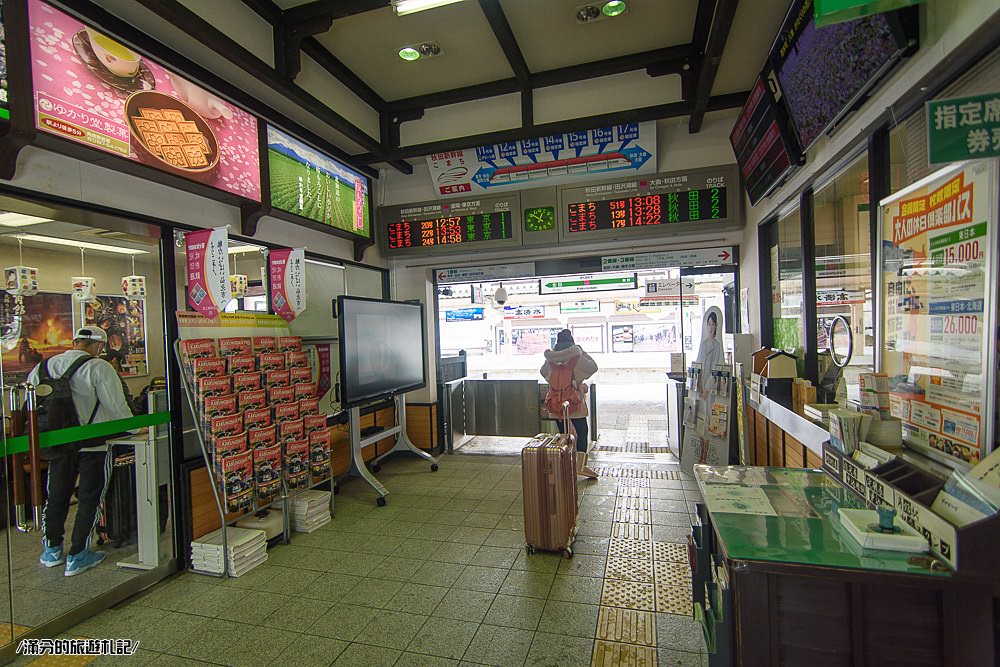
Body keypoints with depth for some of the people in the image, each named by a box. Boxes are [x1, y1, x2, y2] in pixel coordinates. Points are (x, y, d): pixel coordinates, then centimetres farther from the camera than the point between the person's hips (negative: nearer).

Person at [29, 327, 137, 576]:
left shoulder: (47, 365, 4)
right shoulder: (99, 368, -15)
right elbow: (116, 405, -16)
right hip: (92, 444, -6)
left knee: (56, 495, 20)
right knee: (89, 498, 7)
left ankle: (52, 549, 33)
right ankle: (77, 556, 14)